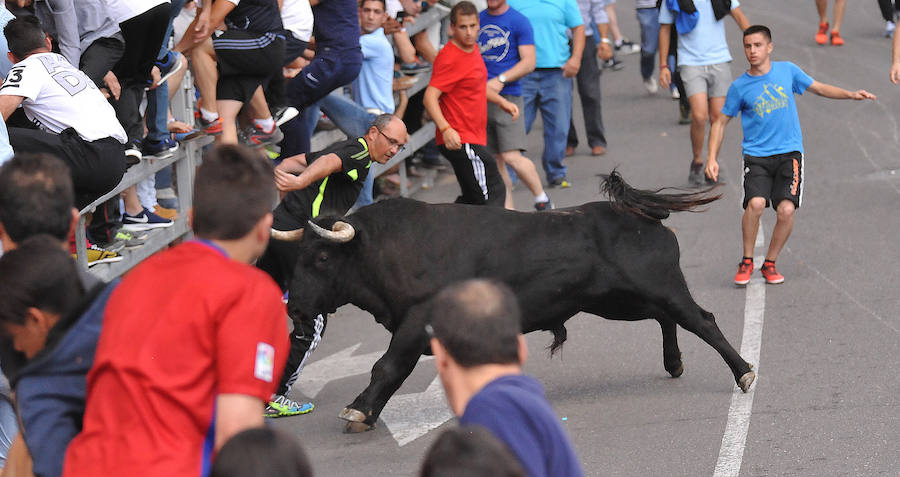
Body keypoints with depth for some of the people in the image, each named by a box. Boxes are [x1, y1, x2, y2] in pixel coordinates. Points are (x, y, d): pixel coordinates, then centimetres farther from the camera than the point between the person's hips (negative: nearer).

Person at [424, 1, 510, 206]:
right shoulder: (449, 58, -18)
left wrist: (501, 101, 20)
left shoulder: (472, 48, 12)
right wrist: (445, 129, -37)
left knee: (472, 200, 16)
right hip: (459, 141, -10)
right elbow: (430, 97, -25)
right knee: (494, 193, -11)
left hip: (475, 139, 10)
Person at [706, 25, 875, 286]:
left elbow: (819, 88, 16)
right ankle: (746, 262, -3)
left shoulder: (787, 71, 4)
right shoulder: (740, 87, 2)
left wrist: (850, 95, 2)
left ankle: (770, 264, 6)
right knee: (756, 203, -24)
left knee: (786, 209, -17)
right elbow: (721, 122, 10)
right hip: (756, 155, -1)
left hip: (789, 152, 1)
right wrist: (712, 159, 1)